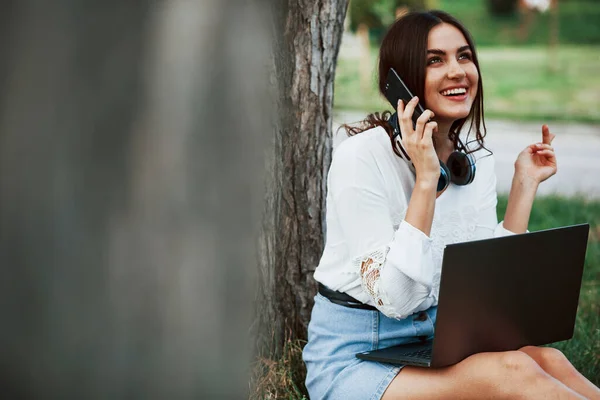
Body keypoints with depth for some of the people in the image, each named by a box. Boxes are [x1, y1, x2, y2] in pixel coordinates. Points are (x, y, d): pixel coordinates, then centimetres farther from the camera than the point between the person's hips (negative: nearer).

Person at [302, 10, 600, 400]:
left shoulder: (477, 160, 4)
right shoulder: (361, 157, -16)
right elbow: (395, 300, -22)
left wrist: (525, 184, 1)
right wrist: (426, 179, -27)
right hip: (353, 356, -6)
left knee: (547, 360, -23)